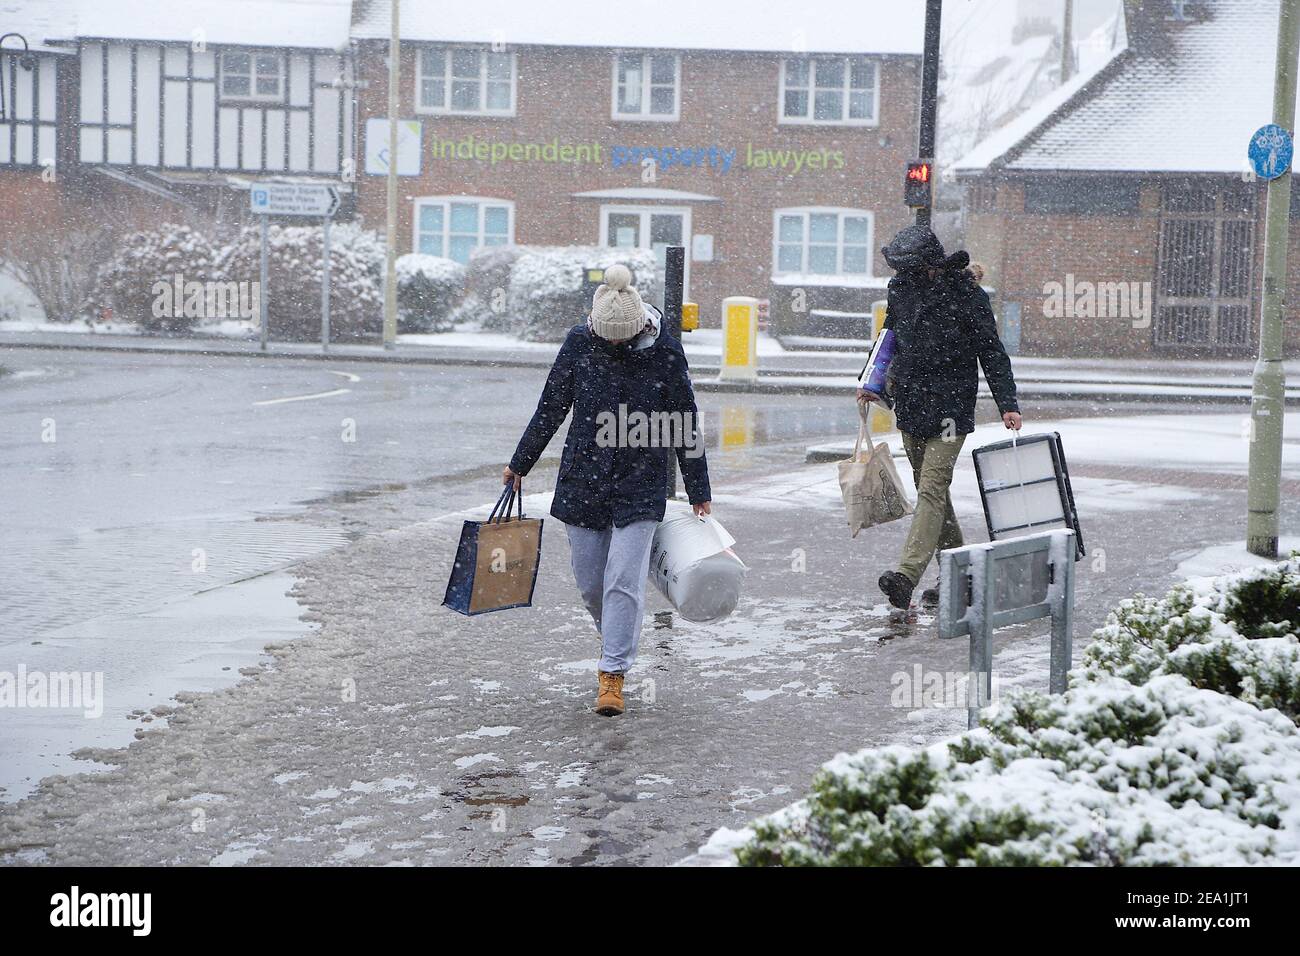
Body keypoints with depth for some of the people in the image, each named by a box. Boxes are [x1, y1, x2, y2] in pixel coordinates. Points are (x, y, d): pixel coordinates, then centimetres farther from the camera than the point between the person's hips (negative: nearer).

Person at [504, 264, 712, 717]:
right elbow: (551, 408, 9)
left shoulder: (664, 350, -9)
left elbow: (685, 425, 0)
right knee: (590, 581, 8)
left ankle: (613, 673, -1)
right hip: (583, 478, 3)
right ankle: (618, 645, 35)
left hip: (640, 485, -2)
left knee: (624, 579, -10)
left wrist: (699, 493, 3)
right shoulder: (579, 342, -4)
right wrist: (520, 463, 16)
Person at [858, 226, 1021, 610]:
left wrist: (1007, 404, -9)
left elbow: (992, 352, -4)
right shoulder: (900, 287, 6)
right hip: (911, 405, 6)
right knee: (932, 491, 12)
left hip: (950, 407, -6)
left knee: (932, 489, -15)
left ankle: (907, 575, -27)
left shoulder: (967, 294, -9)